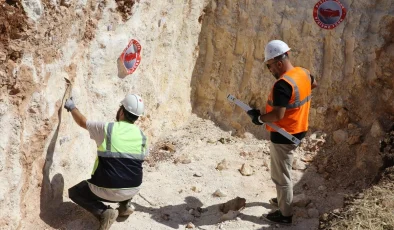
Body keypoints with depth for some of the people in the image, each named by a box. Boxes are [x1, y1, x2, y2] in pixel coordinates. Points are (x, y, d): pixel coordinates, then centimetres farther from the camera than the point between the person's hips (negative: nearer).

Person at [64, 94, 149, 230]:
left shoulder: (105, 128, -11)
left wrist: (71, 107, 26)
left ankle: (103, 212, -1)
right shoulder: (141, 136, -1)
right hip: (133, 190, 4)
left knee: (74, 192, 21)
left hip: (107, 190, -4)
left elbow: (82, 122, 7)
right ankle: (125, 205, 23)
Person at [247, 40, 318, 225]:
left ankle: (285, 214, 18)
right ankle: (284, 199, 43)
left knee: (281, 175, 5)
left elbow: (278, 115, -32)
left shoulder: (283, 84, -28)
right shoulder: (303, 73, 0)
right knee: (284, 171, 27)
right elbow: (313, 84, 25)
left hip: (283, 136, -9)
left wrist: (259, 117, -16)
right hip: (298, 130, 9)